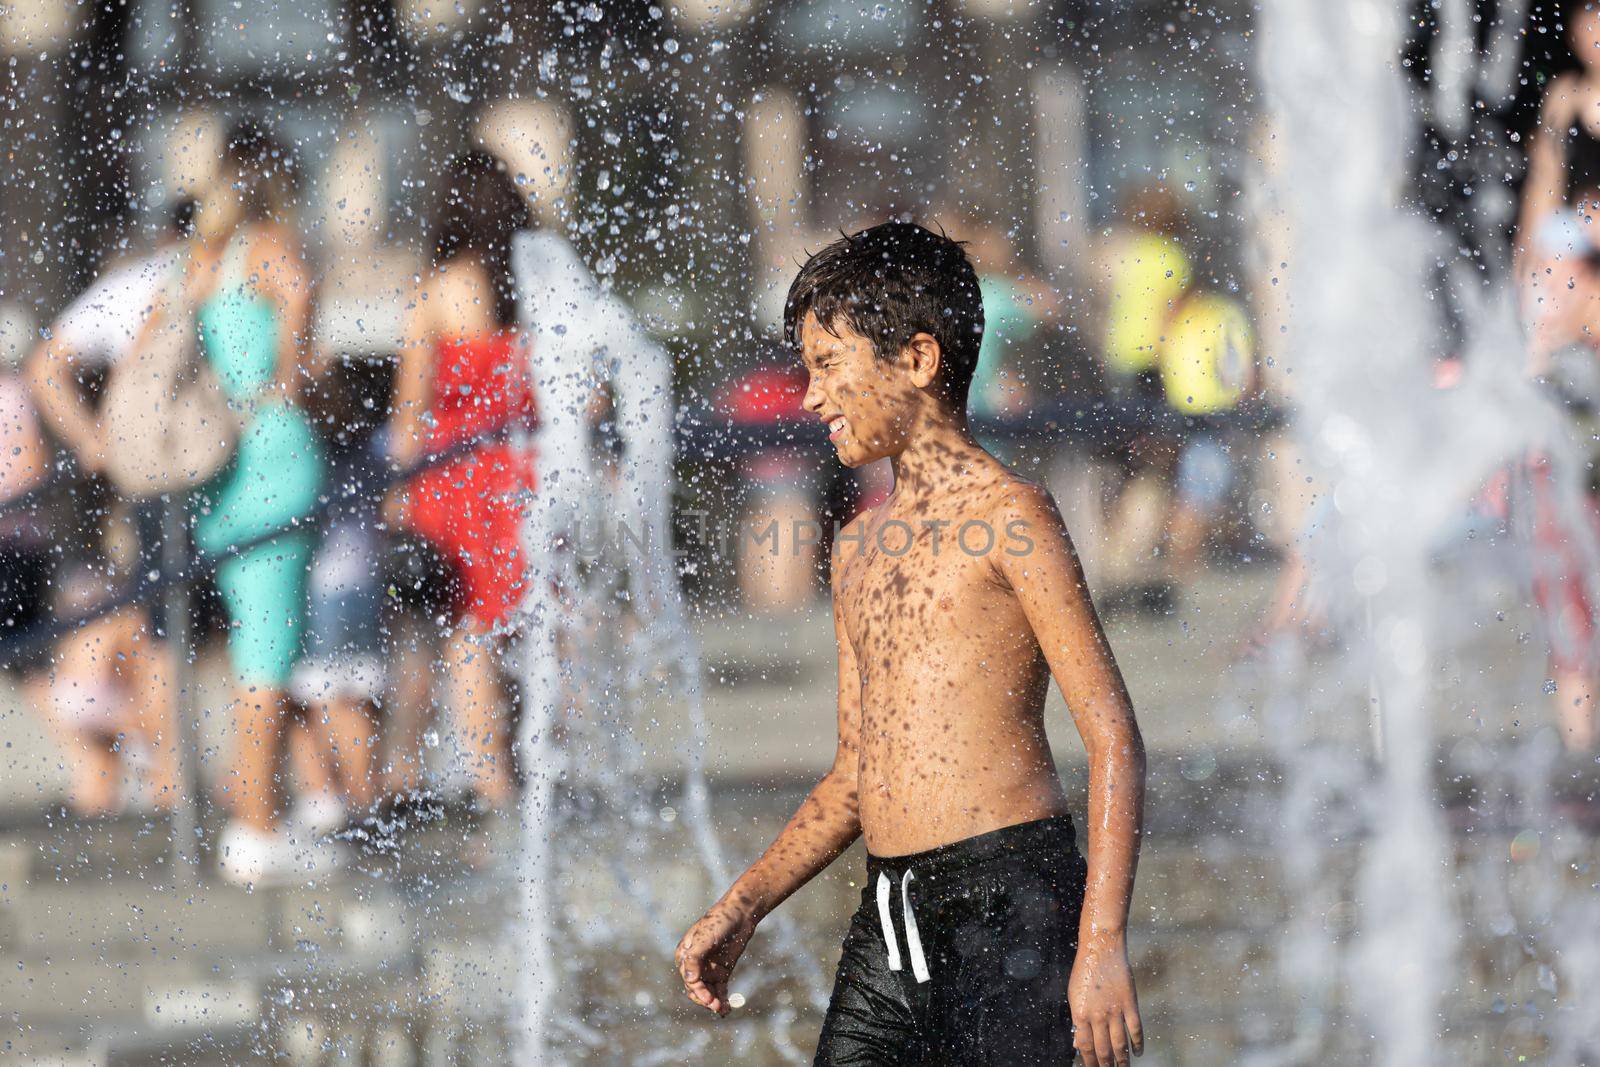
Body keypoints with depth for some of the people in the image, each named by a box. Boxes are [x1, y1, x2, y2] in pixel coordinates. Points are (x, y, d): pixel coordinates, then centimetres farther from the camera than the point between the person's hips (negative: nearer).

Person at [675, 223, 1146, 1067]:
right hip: (887, 922, 7)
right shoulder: (859, 548, 19)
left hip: (1007, 907, -7)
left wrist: (1102, 945, -18)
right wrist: (740, 910, 15)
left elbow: (1115, 742, -9)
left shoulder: (1007, 516, -4)